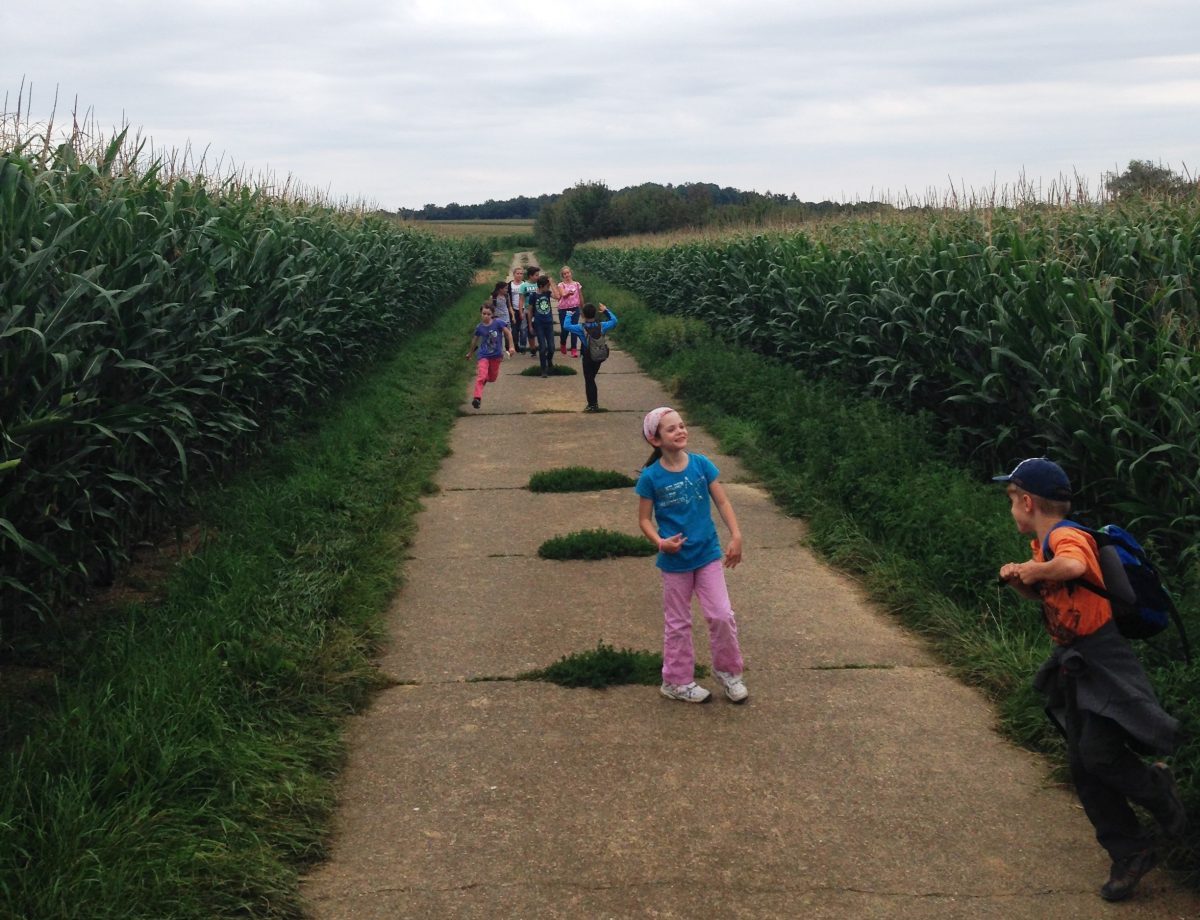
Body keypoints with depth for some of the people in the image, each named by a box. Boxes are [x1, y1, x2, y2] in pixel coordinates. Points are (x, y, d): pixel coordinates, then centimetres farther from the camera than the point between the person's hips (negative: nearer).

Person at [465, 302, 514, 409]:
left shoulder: (498, 323, -14)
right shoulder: (479, 327, -8)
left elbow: (508, 333, -6)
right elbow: (475, 340, 8)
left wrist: (511, 347, -12)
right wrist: (470, 353, 20)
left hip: (496, 355, 1)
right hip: (484, 355, -1)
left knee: (492, 378, 17)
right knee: (481, 376, -19)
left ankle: (485, 377, 52)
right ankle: (477, 398, -23)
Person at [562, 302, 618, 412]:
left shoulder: (581, 328, -21)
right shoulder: (601, 326, -11)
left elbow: (566, 326, -19)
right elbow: (614, 321, 4)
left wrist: (569, 315, -3)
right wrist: (606, 311, 13)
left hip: (588, 357, -4)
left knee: (589, 380, 8)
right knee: (591, 379, 20)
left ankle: (592, 405, 10)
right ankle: (594, 402, 26)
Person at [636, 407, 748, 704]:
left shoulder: (701, 464, -7)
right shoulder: (651, 477, -12)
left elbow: (722, 502, -1)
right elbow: (644, 519, -6)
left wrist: (736, 537, -10)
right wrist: (660, 542, -23)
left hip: (708, 554, 2)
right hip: (675, 560, -2)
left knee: (721, 615, 0)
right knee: (678, 623, 11)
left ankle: (728, 670, 21)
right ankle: (677, 681, 25)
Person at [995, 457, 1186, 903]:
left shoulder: (1066, 536, -19)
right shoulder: (1044, 544, 12)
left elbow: (1072, 566, -42)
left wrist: (1030, 569, -29)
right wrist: (1018, 580, 7)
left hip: (1101, 659, -10)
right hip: (1073, 665, 10)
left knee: (1098, 753, -18)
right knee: (1084, 769, 7)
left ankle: (1158, 787, 12)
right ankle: (1131, 853, 16)